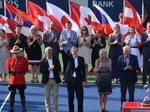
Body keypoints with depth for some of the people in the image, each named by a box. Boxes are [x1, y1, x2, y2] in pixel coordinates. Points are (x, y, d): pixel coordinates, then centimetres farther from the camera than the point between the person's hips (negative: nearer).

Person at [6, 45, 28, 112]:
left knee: (22, 94, 5)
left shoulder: (24, 59, -3)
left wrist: (21, 74, 7)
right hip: (12, 79, 1)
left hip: (21, 80, -1)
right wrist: (11, 74, 12)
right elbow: (8, 69, 14)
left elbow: (26, 69, 6)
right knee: (12, 94, 8)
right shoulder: (9, 60, 1)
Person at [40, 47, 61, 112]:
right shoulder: (43, 61, -1)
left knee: (55, 95, 3)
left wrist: (54, 68, -20)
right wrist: (49, 69, -18)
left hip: (55, 80, 1)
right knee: (47, 95, 5)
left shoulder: (56, 59, 5)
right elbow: (41, 70, -9)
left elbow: (59, 69, -3)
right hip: (47, 80, -1)